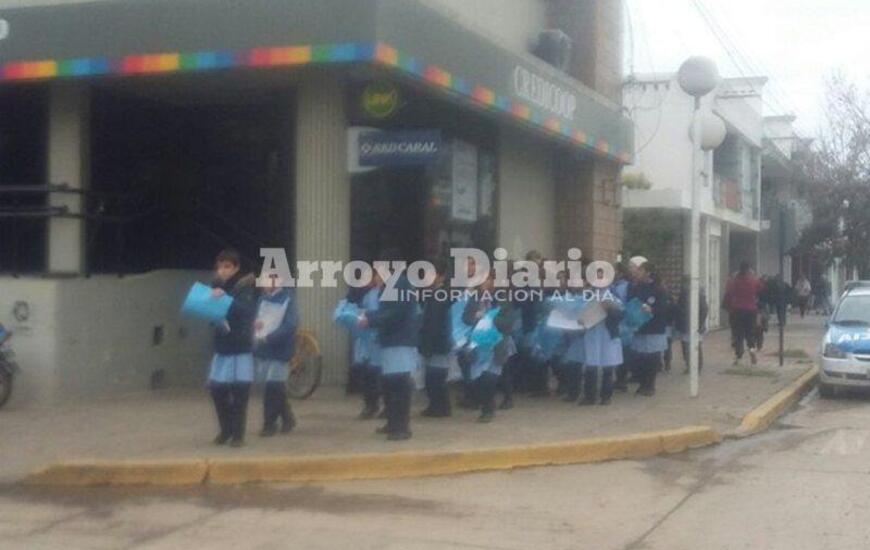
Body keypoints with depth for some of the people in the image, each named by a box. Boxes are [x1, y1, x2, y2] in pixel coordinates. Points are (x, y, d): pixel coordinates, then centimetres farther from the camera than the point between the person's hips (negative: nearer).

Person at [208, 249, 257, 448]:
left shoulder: (245, 286, -8)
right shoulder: (216, 286, 7)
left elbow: (248, 311, -24)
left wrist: (227, 298, -35)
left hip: (241, 348, -4)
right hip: (221, 347, 4)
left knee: (239, 392, -2)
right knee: (217, 390, 3)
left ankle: (238, 434, 8)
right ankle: (226, 429, 20)